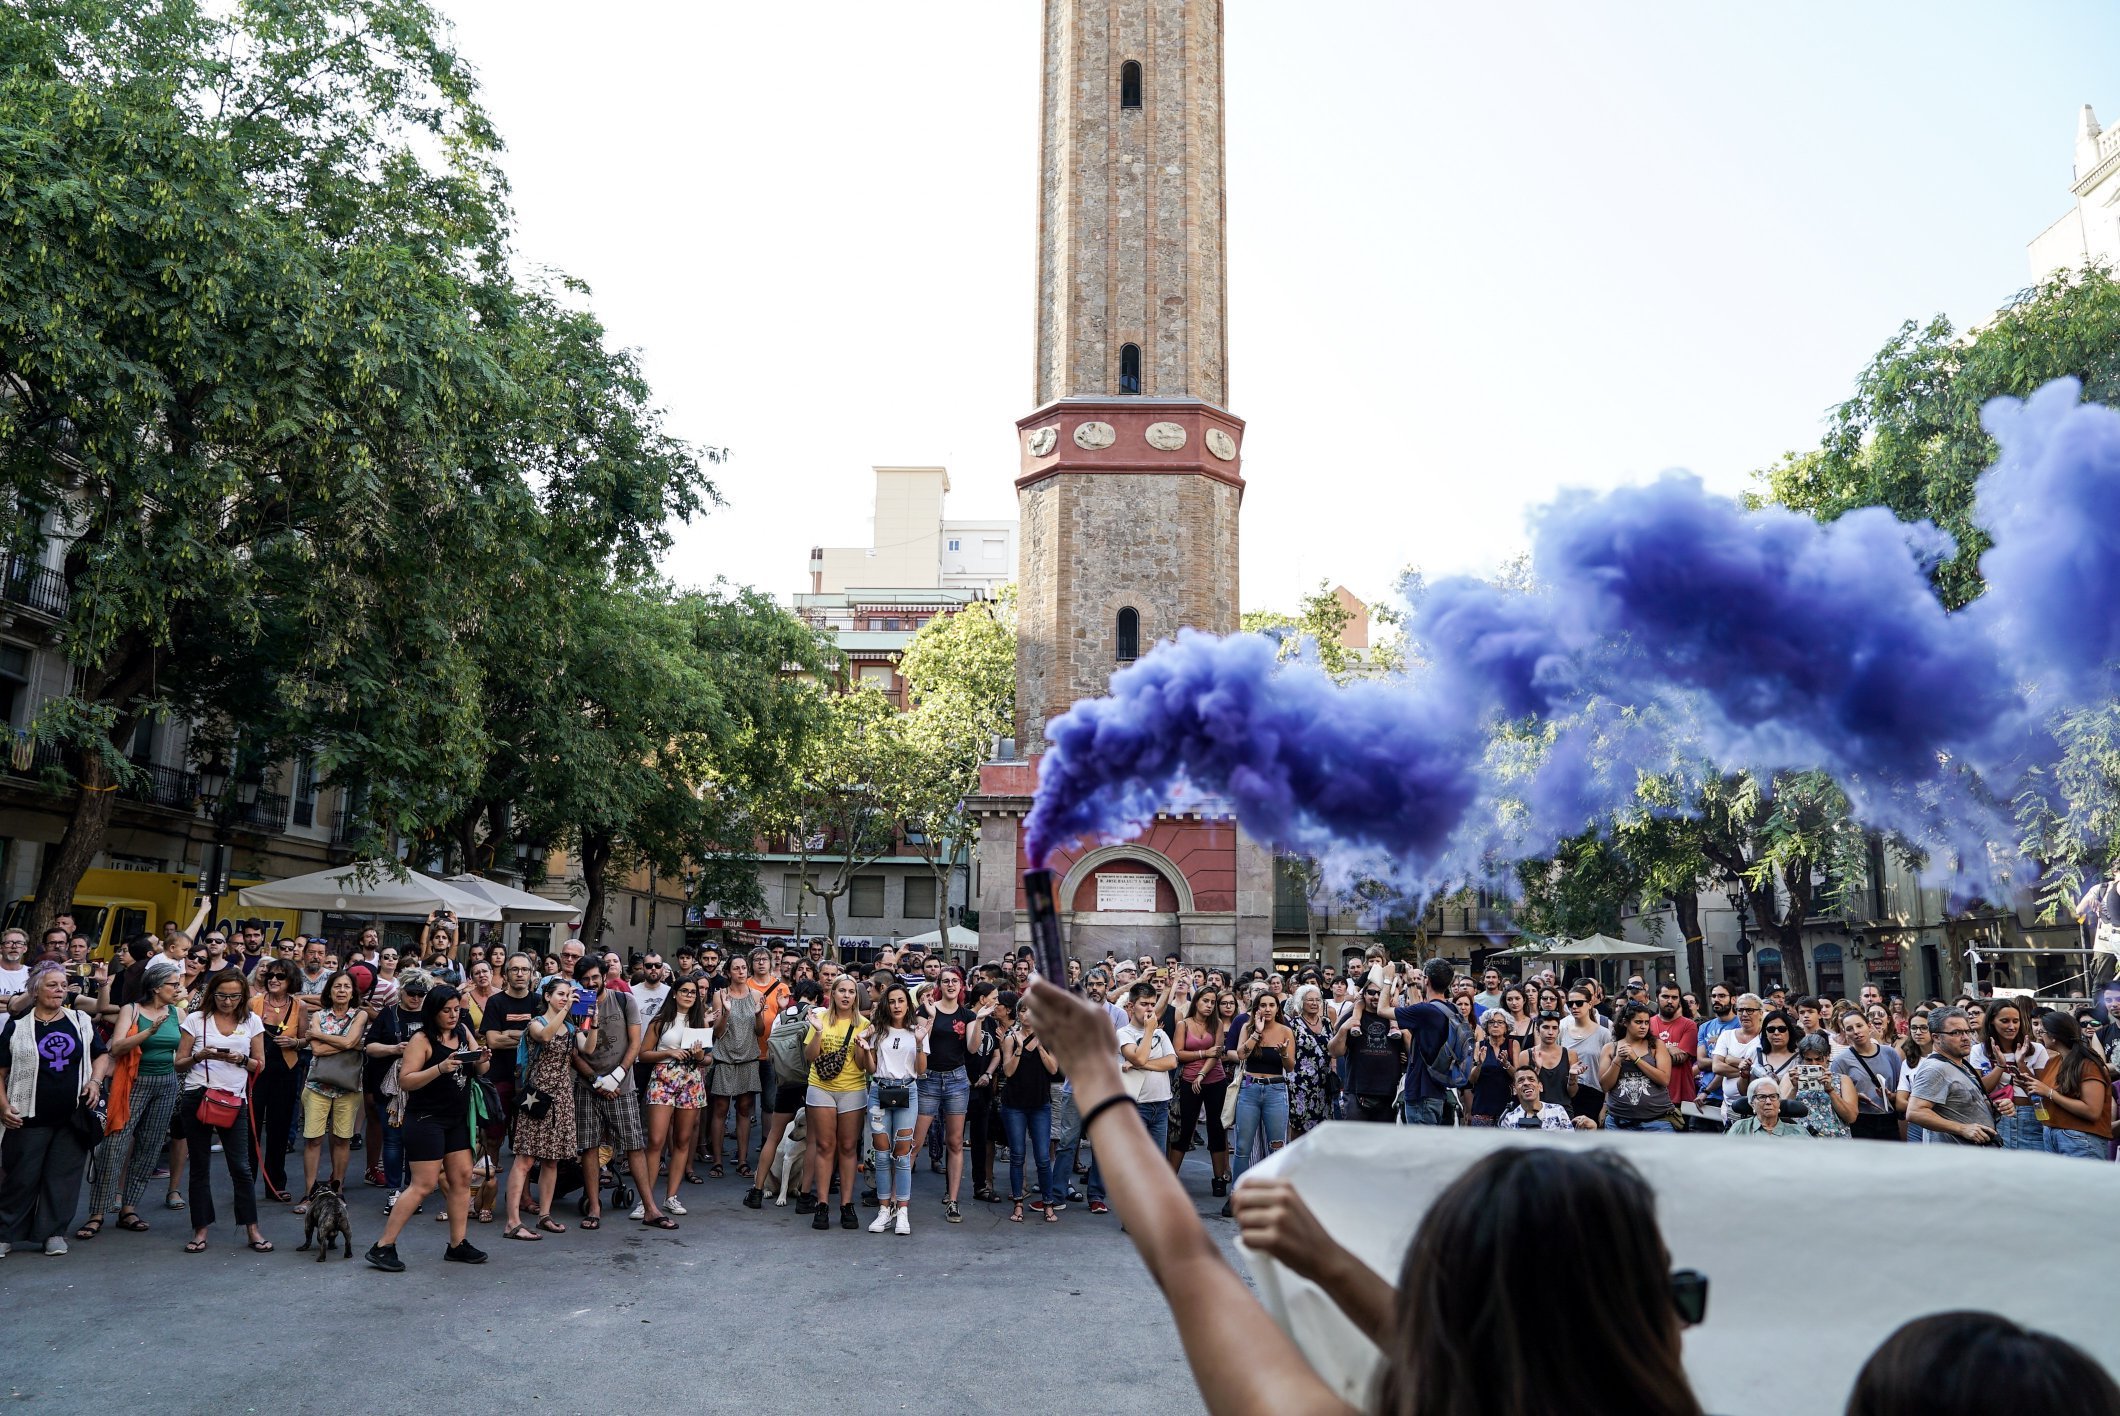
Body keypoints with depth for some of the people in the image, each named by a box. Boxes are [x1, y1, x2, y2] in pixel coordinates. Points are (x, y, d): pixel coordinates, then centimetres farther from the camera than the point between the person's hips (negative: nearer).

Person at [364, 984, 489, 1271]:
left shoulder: (464, 1031, 7)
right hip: (426, 1118, -7)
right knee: (424, 1184, -8)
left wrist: (482, 1060, -11)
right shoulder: (422, 1040, -12)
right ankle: (383, 1246, 1)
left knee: (462, 1177, 6)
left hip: (457, 1119, 7)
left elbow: (480, 1072, 11)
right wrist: (441, 1068, -28)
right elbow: (405, 1080, -18)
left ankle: (458, 1245, 15)